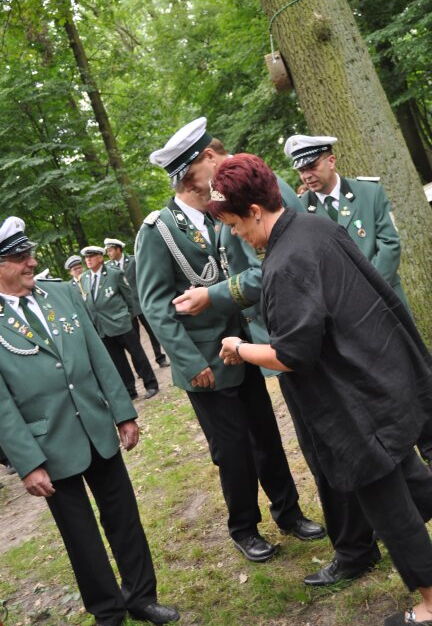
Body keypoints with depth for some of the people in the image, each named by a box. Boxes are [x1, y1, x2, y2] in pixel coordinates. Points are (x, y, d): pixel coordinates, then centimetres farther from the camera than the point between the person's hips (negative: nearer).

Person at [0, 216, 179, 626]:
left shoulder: (63, 293, 1)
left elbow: (98, 356, 5)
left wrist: (123, 412, 5)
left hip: (99, 431, 4)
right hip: (50, 447, -3)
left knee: (124, 518, 14)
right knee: (81, 535, 13)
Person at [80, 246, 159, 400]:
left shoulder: (115, 274, -7)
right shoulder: (83, 279, 5)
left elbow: (128, 296, 1)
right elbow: (85, 302, 12)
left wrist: (128, 315, 6)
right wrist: (91, 321, 10)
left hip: (120, 323, -4)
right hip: (101, 328, 4)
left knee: (137, 354, 5)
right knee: (117, 361, 12)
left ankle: (151, 385, 18)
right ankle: (129, 391, 23)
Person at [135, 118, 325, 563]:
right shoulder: (158, 230, -12)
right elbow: (155, 304, -14)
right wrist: (192, 363, -17)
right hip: (205, 363, -5)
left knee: (267, 435, 14)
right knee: (233, 448, 6)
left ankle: (287, 511, 35)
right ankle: (244, 528, 30)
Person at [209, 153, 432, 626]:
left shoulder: (285, 266, -27)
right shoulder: (318, 225, 2)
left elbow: (292, 355, -27)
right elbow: (372, 286, 15)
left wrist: (241, 350, -9)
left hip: (359, 398, -9)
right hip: (386, 375, 9)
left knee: (386, 503, 9)